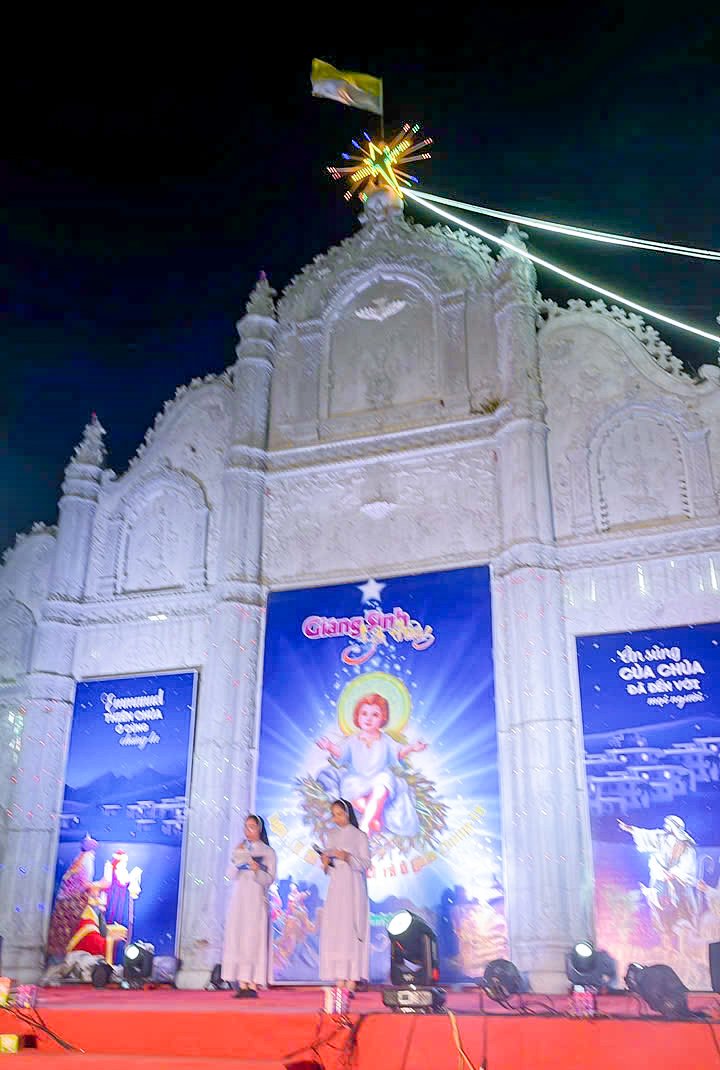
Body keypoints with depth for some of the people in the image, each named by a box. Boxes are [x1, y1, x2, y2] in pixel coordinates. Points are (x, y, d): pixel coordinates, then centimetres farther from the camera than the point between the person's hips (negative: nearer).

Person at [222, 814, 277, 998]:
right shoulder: (239, 849, 15)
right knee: (237, 938, -3)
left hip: (256, 901, -3)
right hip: (238, 900, 3)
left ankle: (253, 984, -8)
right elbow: (231, 875, 7)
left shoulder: (267, 852, 5)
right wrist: (238, 860, -8)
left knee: (254, 939, -9)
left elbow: (269, 879, -2)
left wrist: (257, 870, -20)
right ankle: (242, 984, -1)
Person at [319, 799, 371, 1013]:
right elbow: (328, 867, 17)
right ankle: (339, 982, 1)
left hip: (353, 888, -5)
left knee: (350, 931, -10)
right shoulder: (331, 835, 14)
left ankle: (351, 981, -9)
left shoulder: (359, 836, 0)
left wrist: (348, 857, -18)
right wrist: (325, 862, -5)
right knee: (333, 933, -1)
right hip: (335, 888, 5)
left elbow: (366, 864, -5)